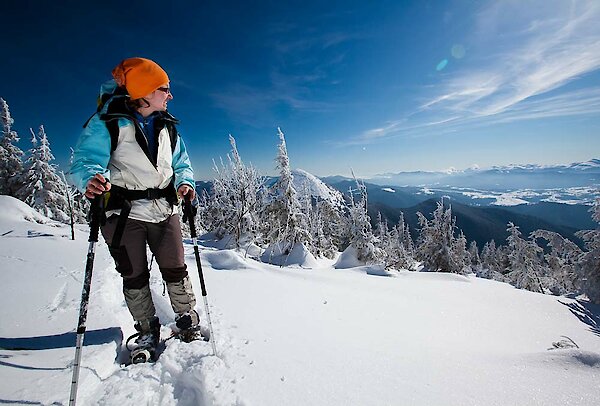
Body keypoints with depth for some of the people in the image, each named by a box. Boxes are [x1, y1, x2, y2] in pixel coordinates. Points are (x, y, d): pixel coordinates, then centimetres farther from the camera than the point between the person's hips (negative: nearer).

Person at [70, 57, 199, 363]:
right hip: (124, 211, -3)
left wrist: (184, 182, -7)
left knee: (175, 269, 7)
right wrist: (91, 180, -35)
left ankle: (187, 317, 30)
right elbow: (85, 161, -12)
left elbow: (181, 163, 14)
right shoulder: (107, 123, -6)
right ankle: (147, 331, 29)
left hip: (164, 210, 3)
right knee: (134, 277, 9)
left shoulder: (167, 126, 9)